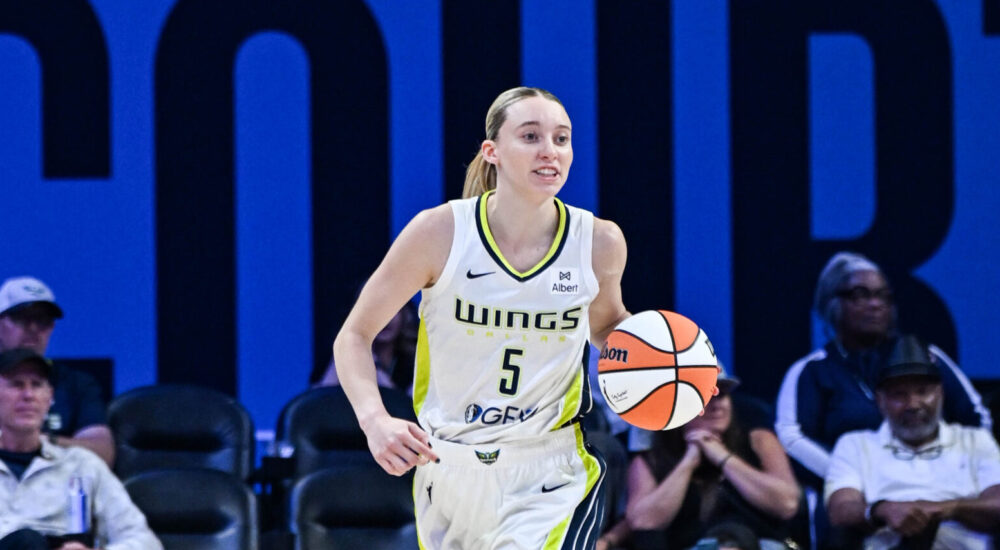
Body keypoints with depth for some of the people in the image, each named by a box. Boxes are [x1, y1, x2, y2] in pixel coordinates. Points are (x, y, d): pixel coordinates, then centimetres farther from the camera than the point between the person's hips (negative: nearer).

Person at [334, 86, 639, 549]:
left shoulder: (599, 242, -8)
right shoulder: (440, 232, -13)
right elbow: (354, 336, -5)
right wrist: (374, 420, -23)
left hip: (549, 480, -1)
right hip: (446, 472, 1)